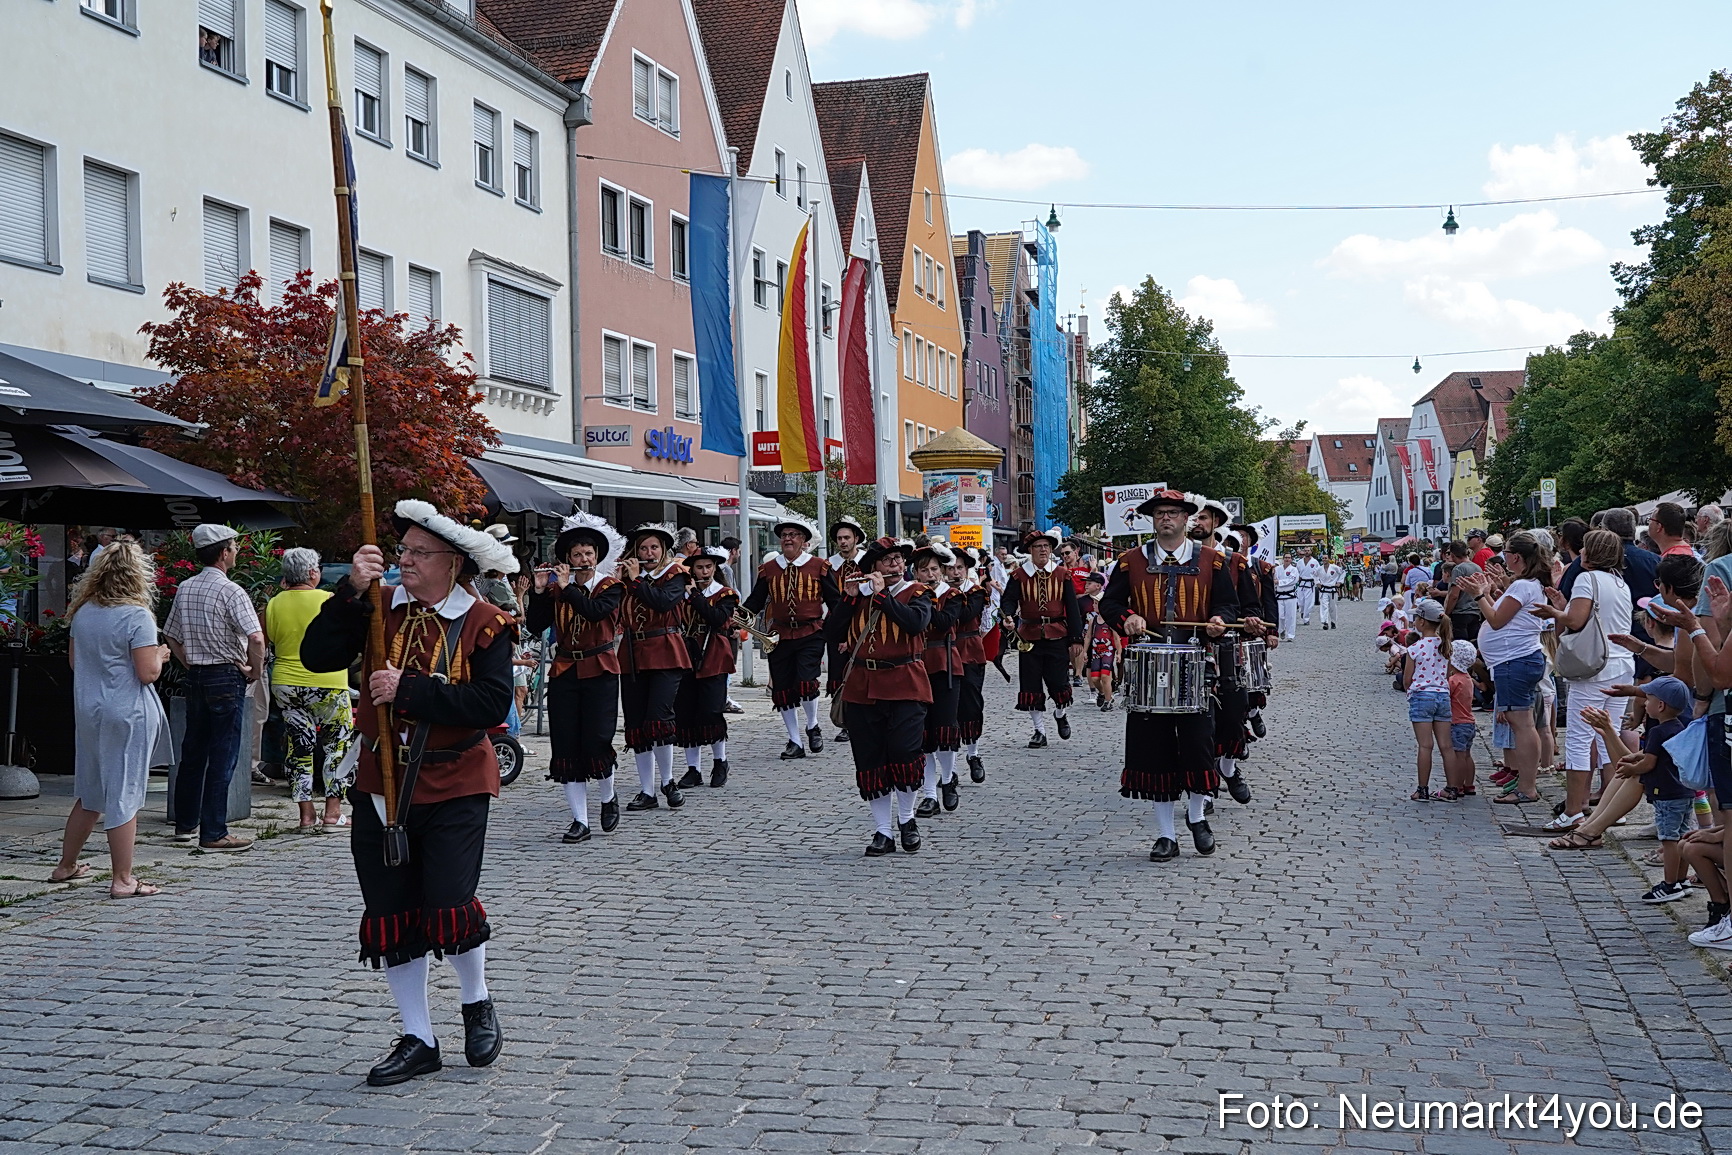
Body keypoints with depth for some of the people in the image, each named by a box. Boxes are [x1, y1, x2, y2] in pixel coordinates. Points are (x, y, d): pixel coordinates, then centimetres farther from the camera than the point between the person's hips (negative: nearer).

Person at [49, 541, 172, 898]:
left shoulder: (82, 613, 7)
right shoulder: (136, 617, -15)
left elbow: (75, 661, 17)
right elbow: (147, 673, -17)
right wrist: (159, 655, 2)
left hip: (88, 713, 7)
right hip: (127, 714, -7)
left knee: (89, 794, 19)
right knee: (124, 797, -1)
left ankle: (66, 865, 29)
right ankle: (122, 879, 3)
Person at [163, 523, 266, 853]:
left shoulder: (184, 588, 9)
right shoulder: (230, 591, -14)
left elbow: (170, 635, 17)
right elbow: (256, 639, -23)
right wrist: (256, 671, -8)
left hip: (195, 677, 7)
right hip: (226, 677, -7)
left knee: (193, 750, 16)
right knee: (222, 755, -3)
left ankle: (185, 824, 25)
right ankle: (213, 833, -2)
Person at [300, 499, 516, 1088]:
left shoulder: (483, 624, -6)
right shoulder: (379, 609, 4)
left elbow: (491, 703, -17)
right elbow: (316, 656, -8)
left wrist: (409, 691, -20)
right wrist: (352, 591, -18)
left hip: (454, 787, -4)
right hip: (381, 784, 4)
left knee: (448, 907, -11)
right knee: (392, 917, 7)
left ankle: (478, 1005, 19)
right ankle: (418, 1040, 21)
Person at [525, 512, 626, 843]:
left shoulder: (611, 586, 1)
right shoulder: (555, 590, 8)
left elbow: (595, 611, -19)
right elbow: (535, 626, -1)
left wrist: (567, 587, -16)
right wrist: (539, 589, -11)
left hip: (600, 671, -3)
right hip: (563, 672, 3)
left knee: (597, 741, -8)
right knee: (566, 746, -1)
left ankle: (608, 796, 21)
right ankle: (580, 821, 5)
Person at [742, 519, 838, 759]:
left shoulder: (819, 567, 2)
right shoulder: (768, 570, 8)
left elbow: (835, 602, 5)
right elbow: (755, 601, 8)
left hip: (810, 634, -3)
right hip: (780, 636, 3)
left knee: (805, 682, -17)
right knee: (782, 689, 3)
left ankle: (812, 726, 11)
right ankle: (795, 742, 16)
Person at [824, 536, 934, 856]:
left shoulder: (916, 593, 4)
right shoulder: (858, 594, 12)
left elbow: (916, 622, -17)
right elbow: (833, 631, 2)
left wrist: (882, 594, -14)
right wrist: (850, 596, -7)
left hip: (905, 685, -3)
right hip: (862, 686, 3)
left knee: (904, 751, -12)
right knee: (870, 759, 3)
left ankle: (906, 819, 12)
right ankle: (883, 831, 12)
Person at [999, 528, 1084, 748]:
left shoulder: (1062, 574, 4)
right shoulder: (1019, 575, 2)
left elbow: (1072, 608, 4)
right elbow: (1008, 600, -3)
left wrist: (1076, 639, -1)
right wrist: (1008, 615, -27)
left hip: (1057, 636, 0)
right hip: (1029, 636, 1)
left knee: (1059, 681, -1)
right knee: (1030, 685, 2)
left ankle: (1062, 714, 31)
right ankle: (1040, 731, 14)